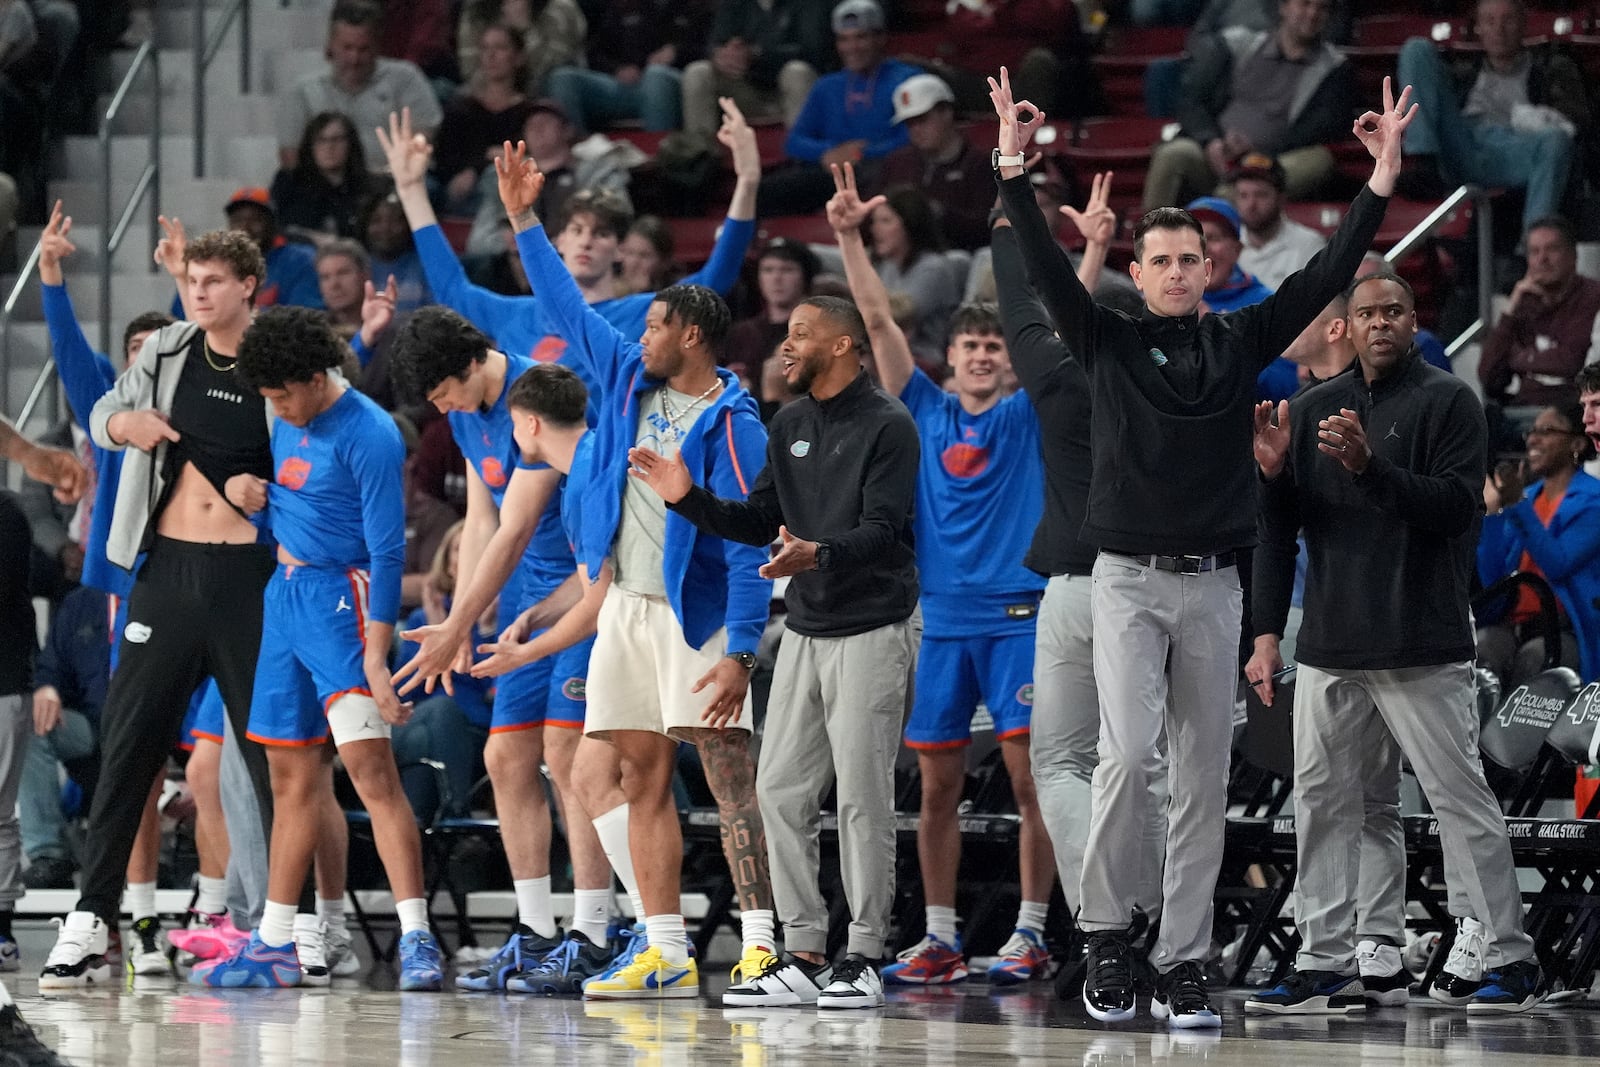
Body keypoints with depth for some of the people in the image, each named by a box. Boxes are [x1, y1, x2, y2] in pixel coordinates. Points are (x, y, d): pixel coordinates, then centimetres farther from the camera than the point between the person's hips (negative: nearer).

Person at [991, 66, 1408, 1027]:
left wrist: (1382, 184, -8)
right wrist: (1015, 171, -18)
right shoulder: (1109, 342, 4)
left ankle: (1183, 965, 7)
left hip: (1214, 586, 2)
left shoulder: (1242, 342, 8)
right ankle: (1107, 933, -4)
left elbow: (1325, 277, 1)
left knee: (1204, 783, 3)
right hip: (1128, 582, -2)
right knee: (1128, 752, -19)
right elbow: (1048, 269, -7)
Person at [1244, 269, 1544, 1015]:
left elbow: (1458, 506, -13)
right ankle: (1325, 966, 10)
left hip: (1421, 645, -6)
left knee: (1460, 797, -5)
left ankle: (1509, 959, -1)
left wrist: (1370, 466, -23)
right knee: (1322, 801, 5)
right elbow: (1281, 530, 17)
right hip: (1329, 643, 6)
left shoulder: (1446, 402, -1)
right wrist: (1275, 474, -4)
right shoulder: (1313, 409, 15)